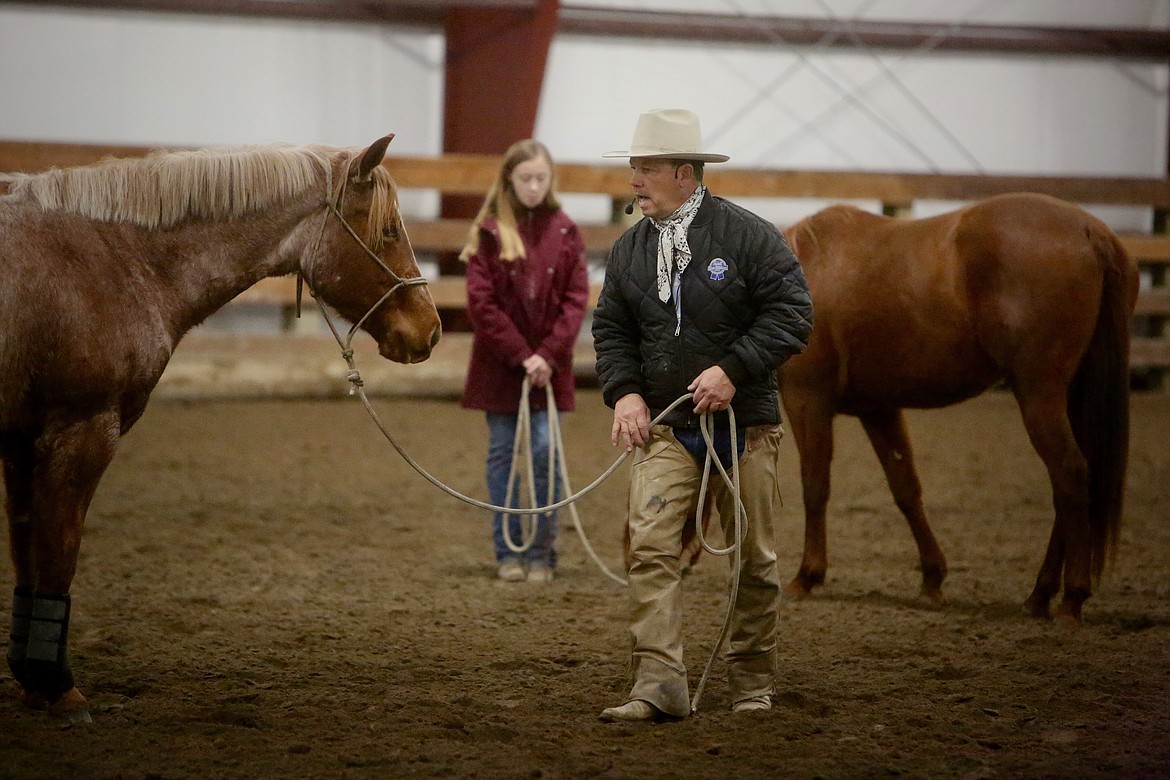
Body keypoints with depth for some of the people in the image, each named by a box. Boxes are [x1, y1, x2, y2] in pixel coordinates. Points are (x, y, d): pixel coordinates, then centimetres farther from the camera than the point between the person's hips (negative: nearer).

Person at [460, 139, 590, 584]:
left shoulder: (564, 231, 3)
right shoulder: (489, 231, -3)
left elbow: (576, 298, -1)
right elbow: (481, 301, -8)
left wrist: (549, 354, -12)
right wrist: (521, 355, -14)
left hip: (549, 362, 1)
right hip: (499, 360, -1)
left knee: (546, 451, -4)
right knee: (503, 452, 4)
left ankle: (542, 553, 6)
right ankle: (509, 551, 13)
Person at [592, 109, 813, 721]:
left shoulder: (749, 236, -8)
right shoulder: (629, 249, 7)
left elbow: (791, 315, -11)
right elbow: (611, 328, 12)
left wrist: (733, 370, -20)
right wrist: (624, 391, -5)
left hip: (744, 423, -3)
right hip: (663, 425, 3)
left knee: (752, 557, 7)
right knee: (650, 547, -13)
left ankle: (751, 683, 22)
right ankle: (658, 686, -17)